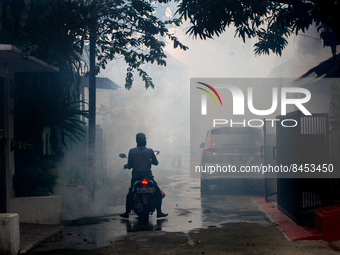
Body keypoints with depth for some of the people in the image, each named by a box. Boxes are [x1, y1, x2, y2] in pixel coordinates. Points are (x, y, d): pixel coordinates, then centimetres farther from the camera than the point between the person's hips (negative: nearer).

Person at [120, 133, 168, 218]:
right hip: (148, 176, -1)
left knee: (130, 194, 19)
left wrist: (125, 166, 20)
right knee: (158, 193, 15)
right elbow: (156, 163, 6)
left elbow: (129, 166, -2)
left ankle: (127, 213, 19)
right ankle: (159, 212, 10)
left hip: (136, 177, 1)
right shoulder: (150, 151, -5)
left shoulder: (132, 151, -5)